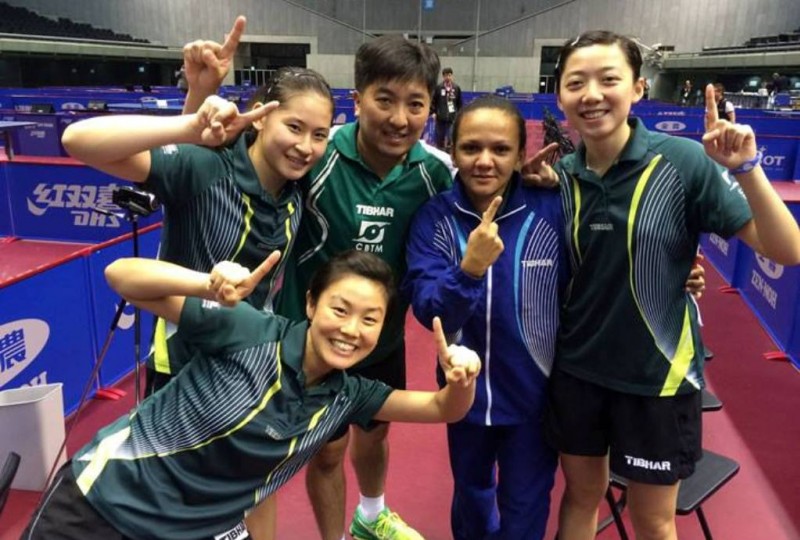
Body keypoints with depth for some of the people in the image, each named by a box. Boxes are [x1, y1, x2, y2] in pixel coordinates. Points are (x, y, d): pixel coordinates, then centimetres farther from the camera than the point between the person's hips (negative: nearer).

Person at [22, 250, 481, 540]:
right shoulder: (250, 331, -21)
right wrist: (209, 285, -41)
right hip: (102, 500, -4)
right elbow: (121, 275, -22)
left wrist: (462, 378, -24)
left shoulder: (346, 396, -5)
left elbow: (444, 409, -1)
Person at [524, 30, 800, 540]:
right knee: (581, 495, 22)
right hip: (577, 367, 3)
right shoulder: (562, 174, -4)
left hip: (656, 373, -3)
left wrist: (746, 169, -31)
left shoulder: (683, 160, -16)